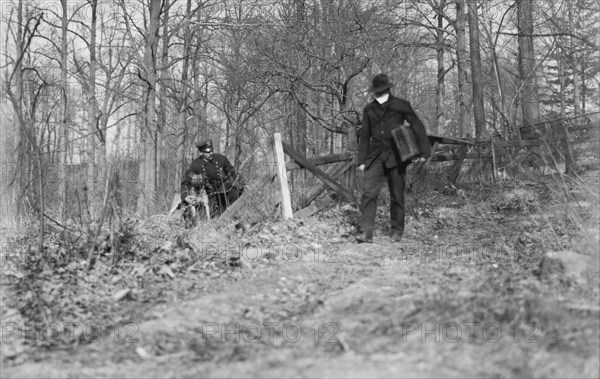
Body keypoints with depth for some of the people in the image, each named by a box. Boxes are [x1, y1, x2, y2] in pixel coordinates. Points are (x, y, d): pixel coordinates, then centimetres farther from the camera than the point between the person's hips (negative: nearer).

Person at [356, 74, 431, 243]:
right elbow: (364, 136, 14)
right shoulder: (369, 109, 10)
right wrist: (361, 160, 10)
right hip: (376, 157, 2)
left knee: (397, 195, 3)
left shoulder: (401, 105, 0)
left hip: (395, 156, -2)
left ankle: (397, 231, 17)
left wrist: (423, 151, -4)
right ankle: (365, 232, -15)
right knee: (369, 193, -12)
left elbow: (417, 126, 2)